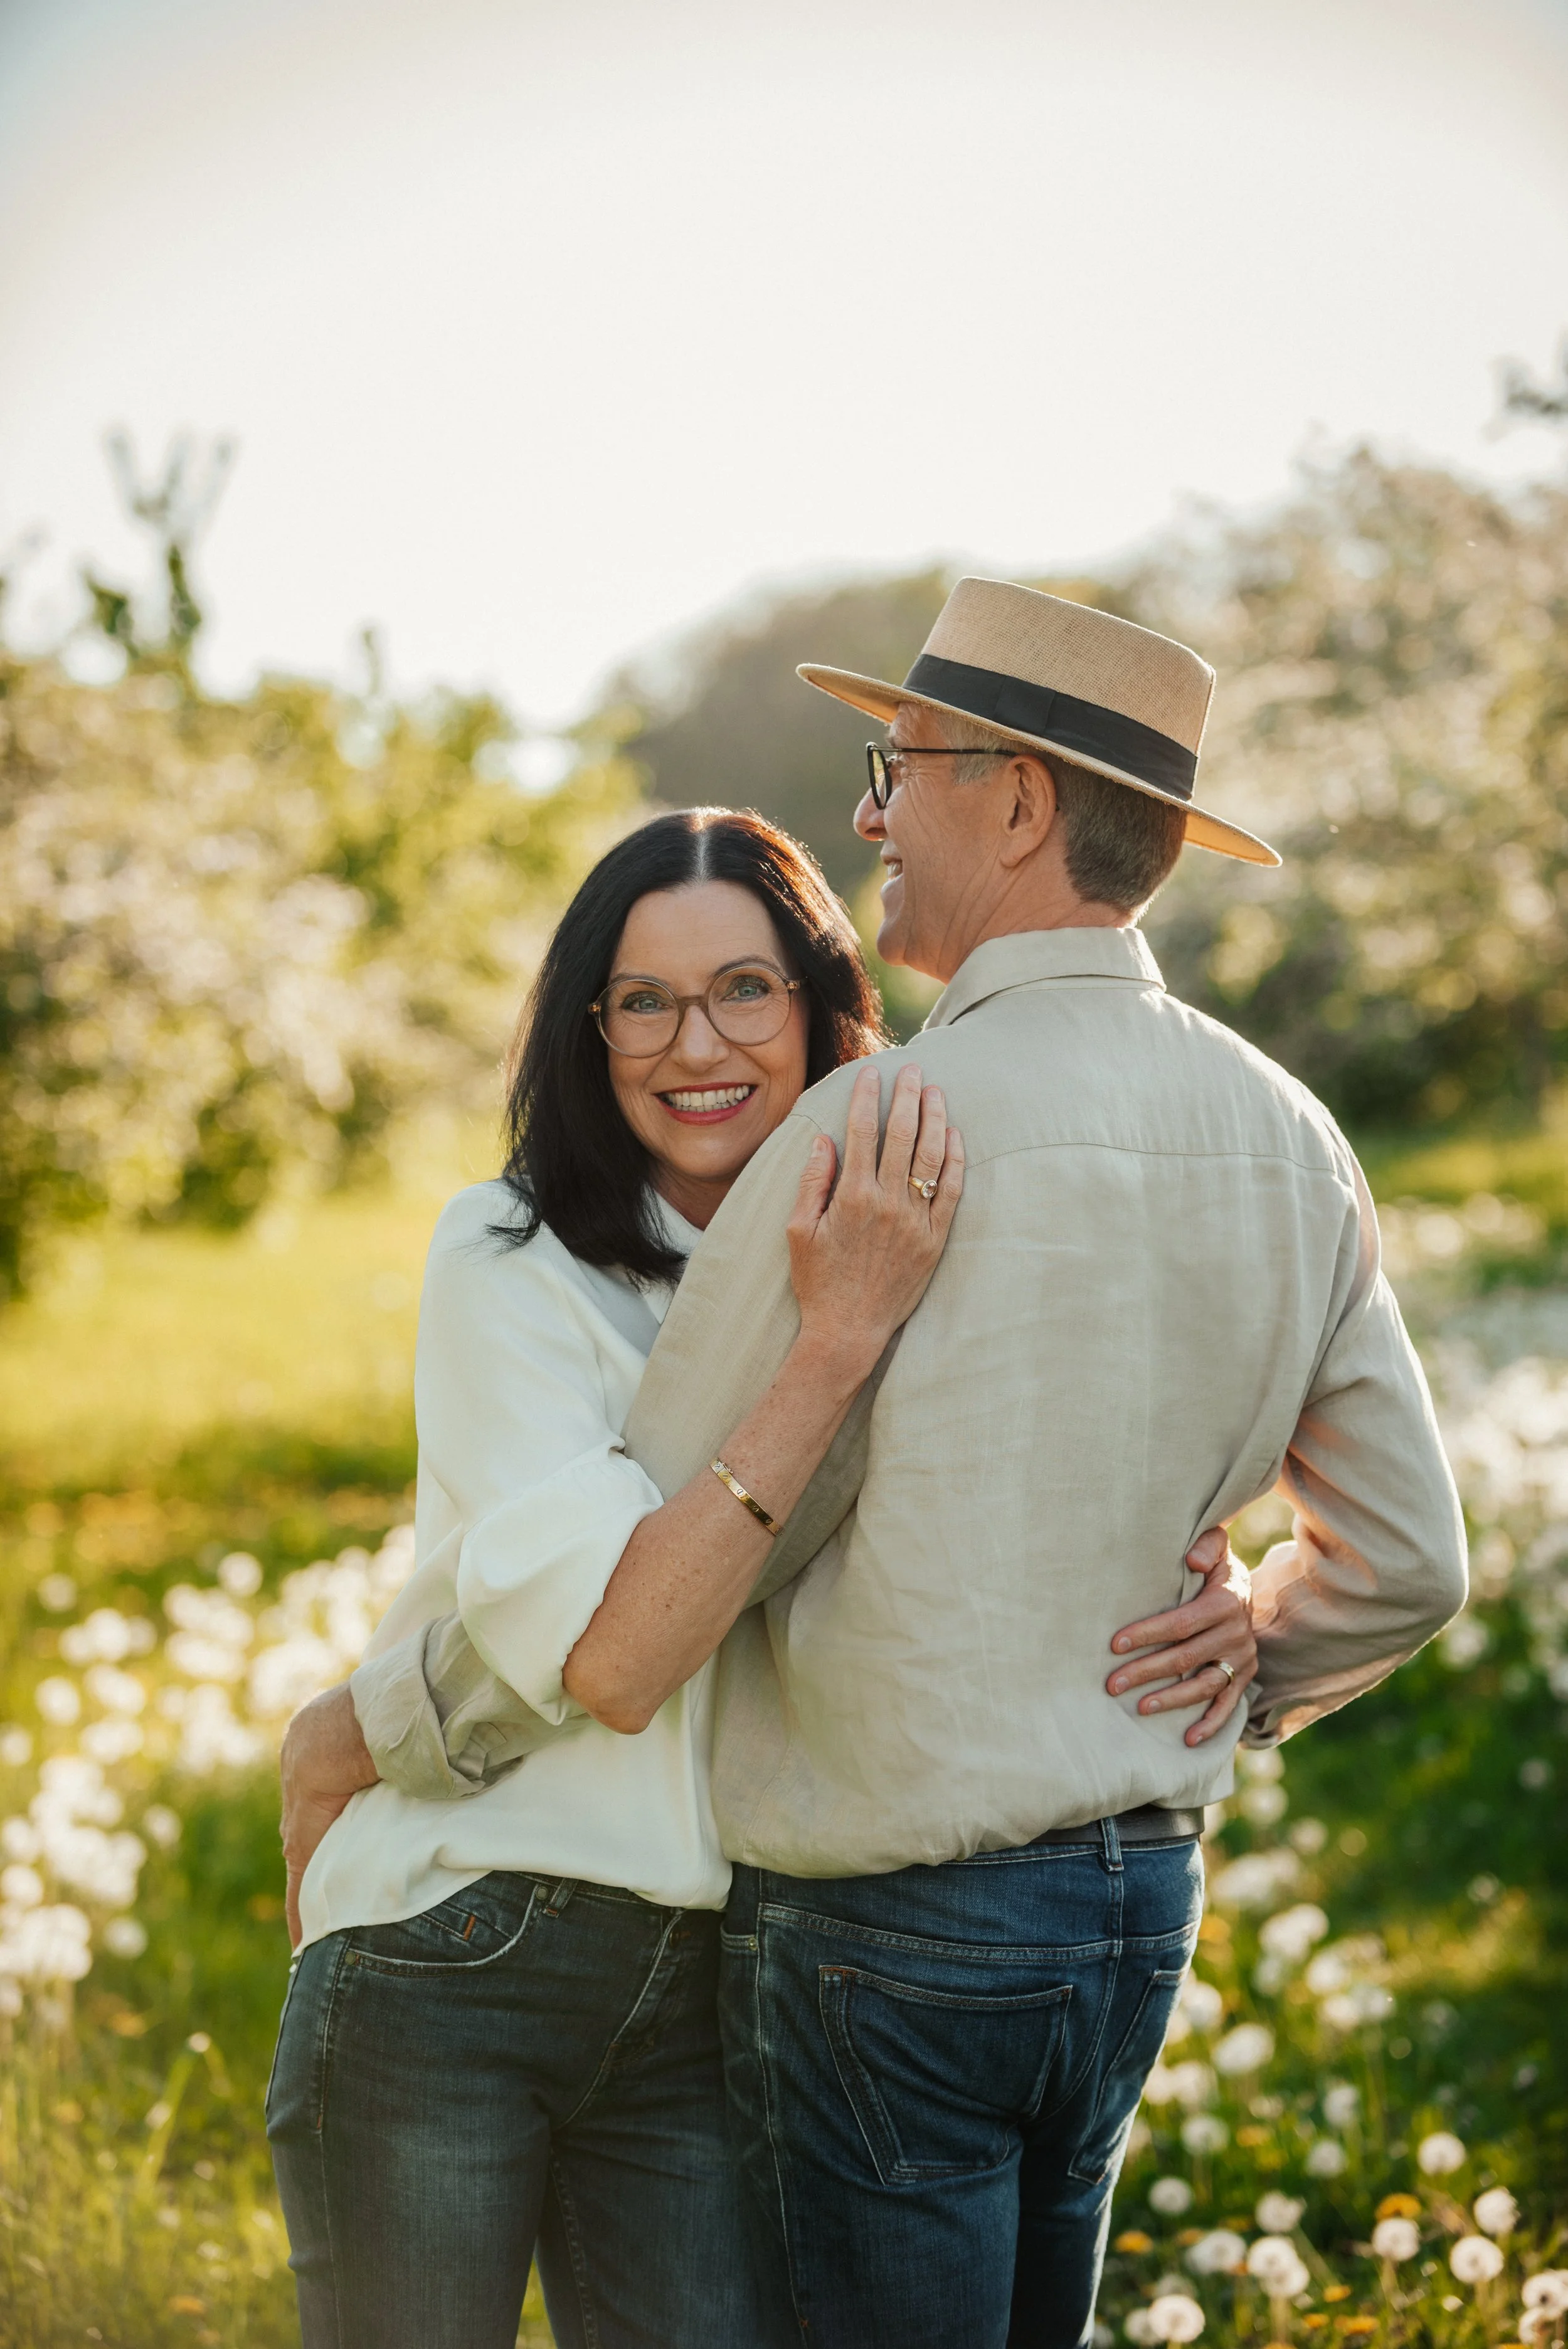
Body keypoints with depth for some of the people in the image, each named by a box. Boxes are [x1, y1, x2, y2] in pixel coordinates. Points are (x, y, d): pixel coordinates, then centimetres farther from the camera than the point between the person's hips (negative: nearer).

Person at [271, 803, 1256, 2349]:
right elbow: (603, 1652, -21)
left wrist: (1211, 1609, -10)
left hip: (705, 2007, 4)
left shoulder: (879, 1272, 6)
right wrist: (838, 1341, -24)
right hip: (445, 1972, -4)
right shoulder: (510, 1263, -9)